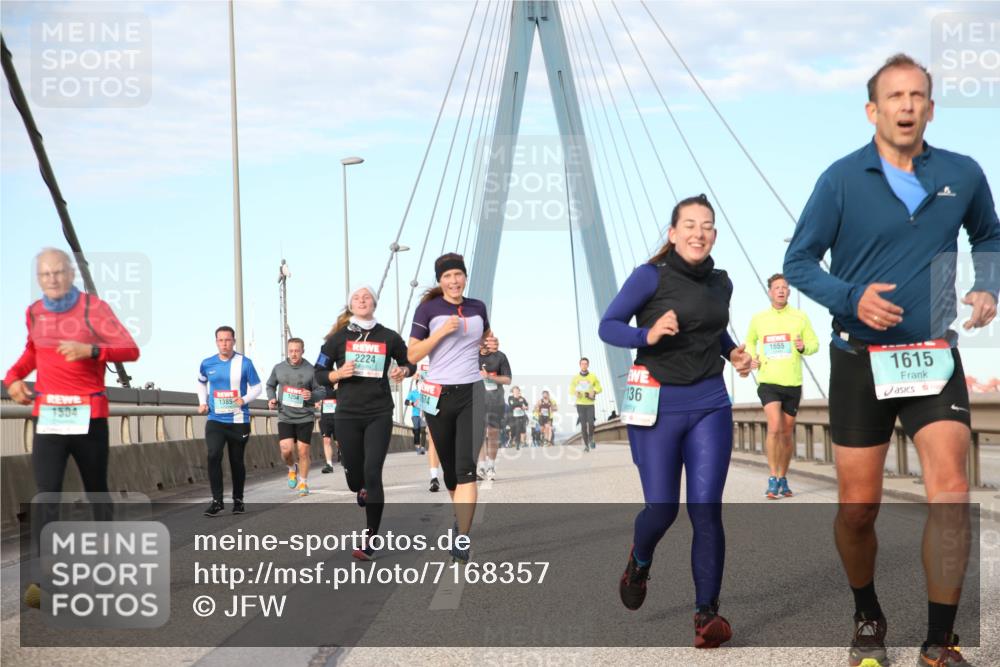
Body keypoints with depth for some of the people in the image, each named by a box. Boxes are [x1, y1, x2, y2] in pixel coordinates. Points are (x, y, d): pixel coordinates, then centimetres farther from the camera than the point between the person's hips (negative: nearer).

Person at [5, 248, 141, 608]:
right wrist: (13, 377, 12)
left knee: (96, 492, 11)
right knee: (45, 496, -12)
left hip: (88, 416, -2)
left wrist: (91, 349, -29)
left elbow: (131, 350, -12)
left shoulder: (93, 308, -4)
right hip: (47, 415, 2)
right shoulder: (33, 313, 10)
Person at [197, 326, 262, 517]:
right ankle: (217, 500, -10)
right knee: (213, 456, -17)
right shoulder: (207, 364, 2)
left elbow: (256, 387, 0)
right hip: (215, 420, 1)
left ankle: (238, 500, 25)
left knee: (237, 461, 8)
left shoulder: (244, 363, -6)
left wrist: (245, 399, -19)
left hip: (239, 421, -1)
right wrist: (202, 402, 6)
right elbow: (201, 383, 21)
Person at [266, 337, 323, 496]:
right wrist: (271, 398, -2)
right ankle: (292, 468, 22)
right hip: (285, 417, 1)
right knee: (286, 450, -11)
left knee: (303, 452, 1)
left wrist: (312, 396, -20)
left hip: (305, 417, -1)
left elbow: (321, 392, 1)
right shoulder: (279, 368, 1)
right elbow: (270, 386, 18)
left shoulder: (311, 370, -5)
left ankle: (303, 483, 19)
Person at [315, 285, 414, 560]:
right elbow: (319, 374, 5)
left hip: (379, 414, -1)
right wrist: (337, 374, -15)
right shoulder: (338, 338, 1)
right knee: (355, 477, 9)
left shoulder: (388, 337, 2)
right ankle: (365, 496, 48)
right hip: (348, 414, 1)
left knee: (372, 474, -13)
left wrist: (404, 371, -5)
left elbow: (409, 362, 17)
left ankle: (369, 543, -10)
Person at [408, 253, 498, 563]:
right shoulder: (428, 309, -2)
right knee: (448, 465, 11)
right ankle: (461, 513, 38)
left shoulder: (478, 307, 7)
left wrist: (491, 344, 5)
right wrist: (443, 331, -16)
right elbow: (412, 355, -6)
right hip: (439, 394, -1)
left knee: (466, 467, -12)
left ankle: (461, 539, -14)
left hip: (472, 392, 1)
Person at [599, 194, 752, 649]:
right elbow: (607, 326, -7)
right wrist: (647, 336, -24)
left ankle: (707, 611, 2)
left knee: (706, 509, -5)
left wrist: (732, 352, 9)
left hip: (710, 405, 3)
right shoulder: (651, 277, -7)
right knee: (661, 508, 1)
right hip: (657, 406, -3)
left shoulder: (721, 283, 9)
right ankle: (639, 562, 36)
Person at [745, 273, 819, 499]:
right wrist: (752, 358, 1)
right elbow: (749, 342, 20)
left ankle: (783, 479, 25)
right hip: (768, 381, -1)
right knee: (774, 427, -19)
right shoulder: (758, 319, 3)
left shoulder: (800, 317, 1)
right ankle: (773, 479, -13)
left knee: (787, 433, 10)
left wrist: (804, 347, -17)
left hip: (792, 383, 2)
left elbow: (814, 343, 5)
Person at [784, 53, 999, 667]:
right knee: (859, 508, 5)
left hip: (935, 358, 1)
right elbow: (799, 261, -1)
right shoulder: (842, 179, -6)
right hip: (861, 359, -1)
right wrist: (851, 299, -18)